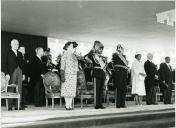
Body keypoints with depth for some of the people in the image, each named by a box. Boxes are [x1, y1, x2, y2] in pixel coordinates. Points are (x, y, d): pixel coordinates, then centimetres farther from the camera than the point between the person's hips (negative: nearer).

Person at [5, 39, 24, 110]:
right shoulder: (8, 53, 2)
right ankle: (10, 106, 0)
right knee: (11, 89, -4)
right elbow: (7, 64, -4)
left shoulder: (20, 54, 17)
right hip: (12, 73, -5)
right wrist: (7, 73, -14)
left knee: (19, 89, 3)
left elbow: (21, 64, 15)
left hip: (19, 72, 5)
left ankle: (18, 106, 7)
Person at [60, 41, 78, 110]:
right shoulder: (65, 55, -3)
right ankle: (67, 105, 2)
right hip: (67, 75, -6)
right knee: (66, 89, -4)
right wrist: (62, 76, -16)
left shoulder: (73, 55, 15)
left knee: (72, 90, 3)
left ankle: (70, 104, 8)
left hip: (74, 75, 6)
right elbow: (62, 66, -9)